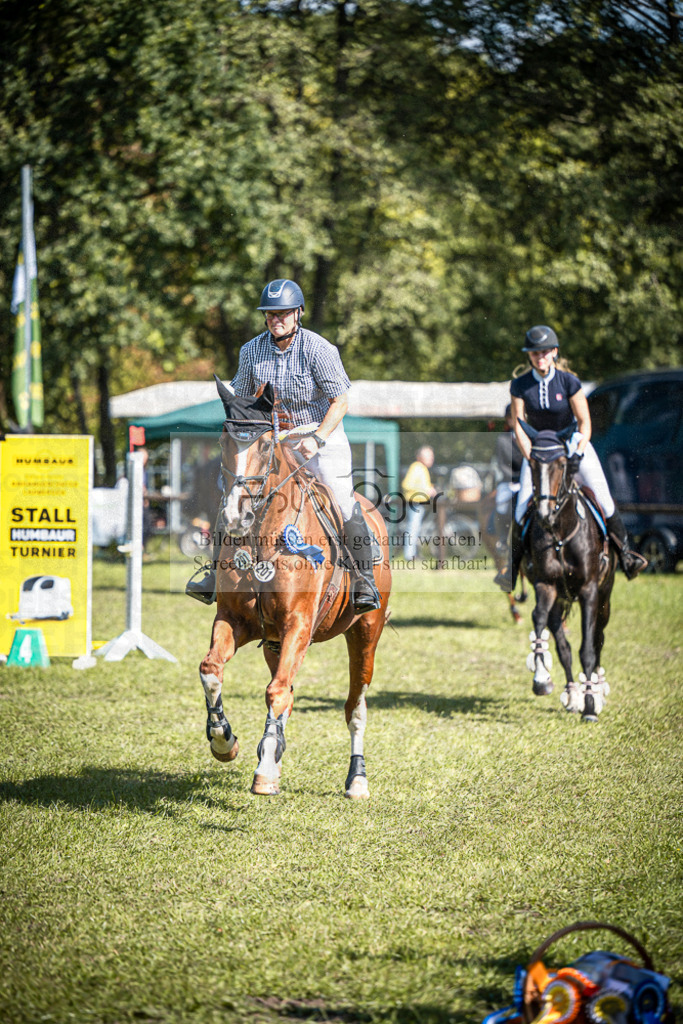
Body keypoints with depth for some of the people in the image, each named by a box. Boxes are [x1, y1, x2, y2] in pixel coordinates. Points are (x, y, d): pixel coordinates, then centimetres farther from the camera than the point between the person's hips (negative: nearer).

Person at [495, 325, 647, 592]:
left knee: (602, 496, -15)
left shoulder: (569, 381, -15)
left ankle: (625, 555, -4)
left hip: (572, 441, -1)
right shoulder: (520, 386, -11)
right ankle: (512, 566, -1)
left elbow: (585, 423, -10)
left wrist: (577, 455, -22)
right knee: (523, 505, -12)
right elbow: (519, 427, -10)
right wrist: (531, 458, -21)